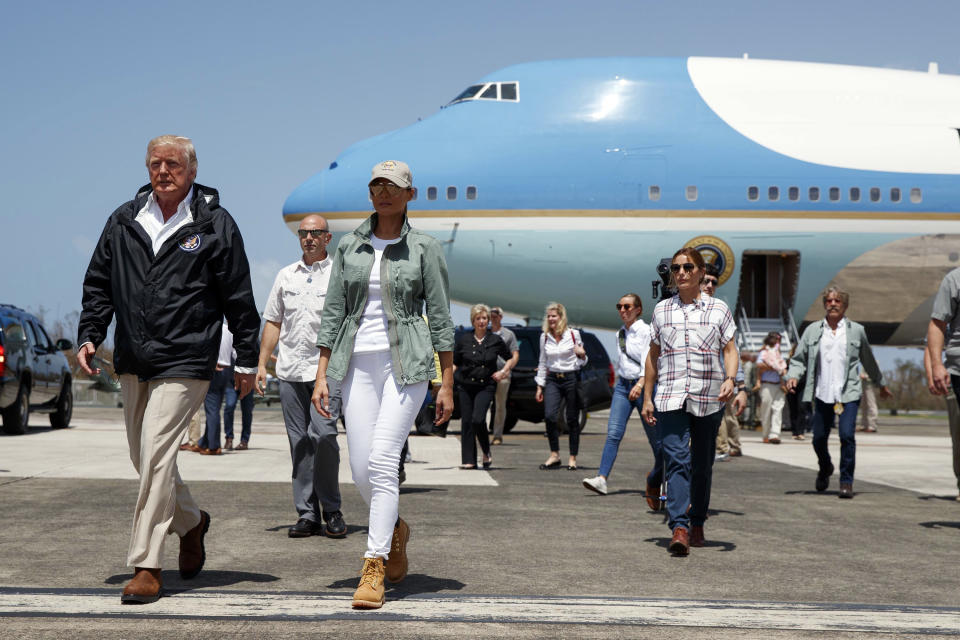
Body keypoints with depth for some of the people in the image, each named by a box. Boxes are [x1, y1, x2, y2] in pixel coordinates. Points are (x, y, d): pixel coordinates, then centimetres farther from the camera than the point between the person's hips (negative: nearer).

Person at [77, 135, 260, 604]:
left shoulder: (215, 224, -2)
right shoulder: (124, 221, 9)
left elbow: (238, 298, 1)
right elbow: (98, 284, 16)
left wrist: (246, 361, 3)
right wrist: (89, 336, 4)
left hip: (184, 362, -5)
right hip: (132, 362, 6)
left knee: (156, 455, -12)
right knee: (143, 457, 14)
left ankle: (146, 566, -7)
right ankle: (191, 522, 39)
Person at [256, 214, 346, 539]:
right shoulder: (286, 276, 16)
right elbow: (273, 322, 20)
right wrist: (261, 363, 12)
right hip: (290, 370, 4)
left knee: (322, 435, -16)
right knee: (299, 442, 3)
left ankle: (331, 510, -1)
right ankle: (307, 514, 9)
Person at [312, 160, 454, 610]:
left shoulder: (424, 249, 1)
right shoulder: (350, 246, 9)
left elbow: (440, 319, 1)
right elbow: (333, 312, 10)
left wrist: (447, 384, -1)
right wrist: (321, 375, 3)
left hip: (406, 363, -3)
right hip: (359, 363, 4)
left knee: (382, 459, -16)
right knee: (361, 468, 2)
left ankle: (374, 569, -12)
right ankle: (394, 529, 33)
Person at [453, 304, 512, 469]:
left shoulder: (495, 340, 4)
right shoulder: (464, 339, 5)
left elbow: (510, 358, 18)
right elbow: (454, 362, 12)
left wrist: (504, 372, 3)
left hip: (486, 386, -2)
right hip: (466, 385, 2)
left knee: (477, 419, -19)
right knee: (466, 421, 0)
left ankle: (486, 452, 3)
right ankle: (468, 460, 7)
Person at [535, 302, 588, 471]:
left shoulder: (573, 334, 0)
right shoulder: (544, 337, 8)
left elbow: (581, 362, 7)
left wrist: (582, 355, -16)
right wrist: (540, 386, 13)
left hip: (571, 379, -2)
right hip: (552, 380, 2)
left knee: (572, 419, 0)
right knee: (549, 416, -14)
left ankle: (573, 458, 9)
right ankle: (554, 455, -4)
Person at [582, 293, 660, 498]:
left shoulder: (646, 331, -8)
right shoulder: (620, 333, 13)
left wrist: (640, 385, -31)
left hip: (643, 386, -5)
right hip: (622, 385, 5)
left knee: (655, 437, 4)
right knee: (613, 432, -11)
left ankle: (656, 478, 24)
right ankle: (601, 479, -21)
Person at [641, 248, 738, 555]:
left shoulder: (718, 309, 7)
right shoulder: (661, 310, 11)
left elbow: (730, 350, 6)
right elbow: (653, 354, 15)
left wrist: (730, 379, -14)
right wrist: (647, 397, 13)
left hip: (709, 399, 0)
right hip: (670, 398, 0)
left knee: (702, 465, 9)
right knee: (676, 460, -14)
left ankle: (697, 524, 25)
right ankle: (679, 529, -21)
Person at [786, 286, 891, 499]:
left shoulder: (856, 331, 7)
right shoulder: (812, 330, 8)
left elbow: (868, 361, 19)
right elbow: (799, 358, 9)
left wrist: (881, 384, 28)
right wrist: (793, 376, -10)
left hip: (848, 393, -2)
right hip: (822, 394, 2)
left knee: (847, 435, -16)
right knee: (819, 438, 6)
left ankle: (846, 482, -5)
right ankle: (825, 469, 37)